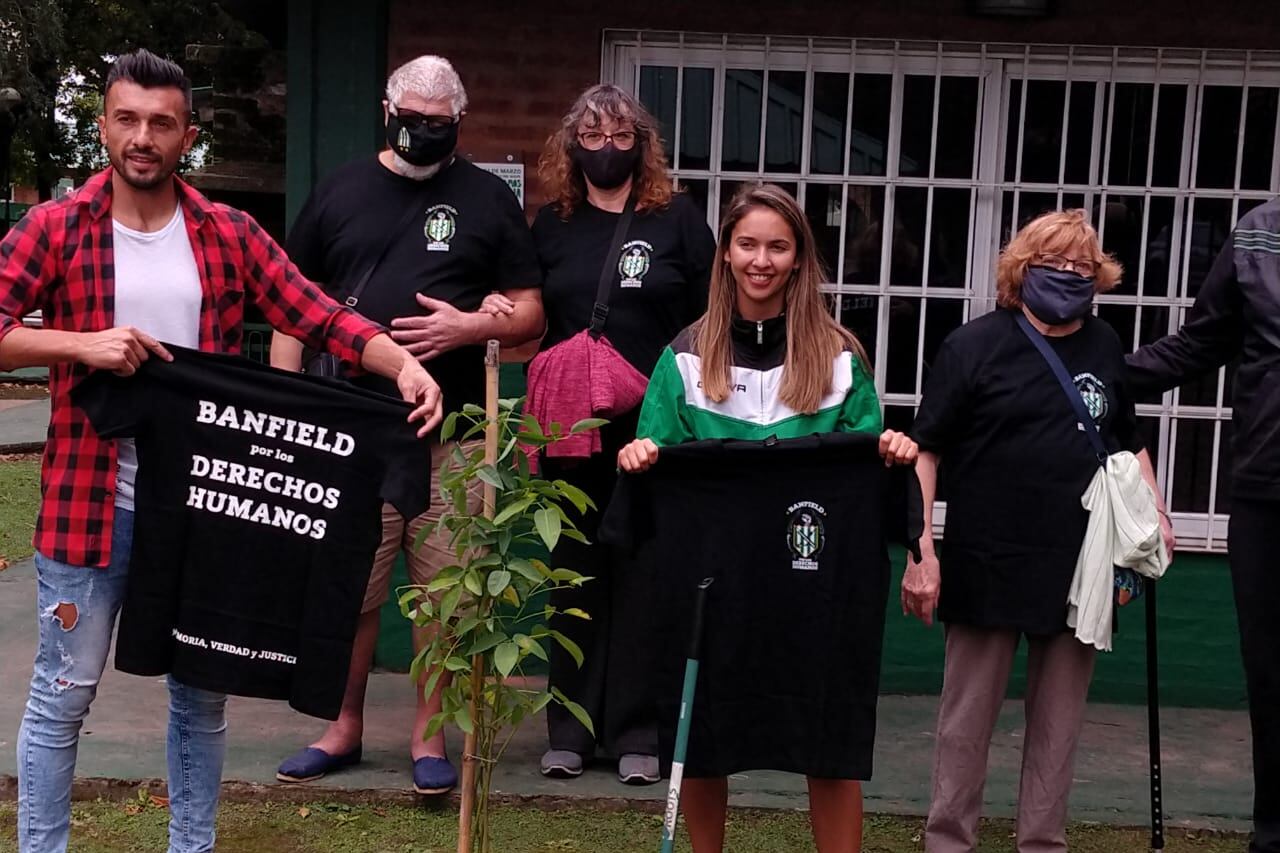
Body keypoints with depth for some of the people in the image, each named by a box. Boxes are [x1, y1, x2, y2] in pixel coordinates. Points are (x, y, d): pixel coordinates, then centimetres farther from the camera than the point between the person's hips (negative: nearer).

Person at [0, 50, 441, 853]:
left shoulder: (230, 234, 4)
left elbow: (320, 316, -3)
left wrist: (404, 364, -19)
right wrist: (80, 345, -21)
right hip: (92, 500, -2)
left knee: (202, 691, 14)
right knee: (65, 689, 6)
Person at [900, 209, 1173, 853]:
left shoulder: (1104, 346, 9)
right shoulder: (977, 344, -5)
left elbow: (1127, 440, 22)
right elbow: (927, 450, -6)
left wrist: (1155, 511, 7)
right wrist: (921, 551, -12)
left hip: (1080, 569, 4)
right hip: (989, 566, -4)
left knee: (1058, 724, 13)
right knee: (966, 721, 6)